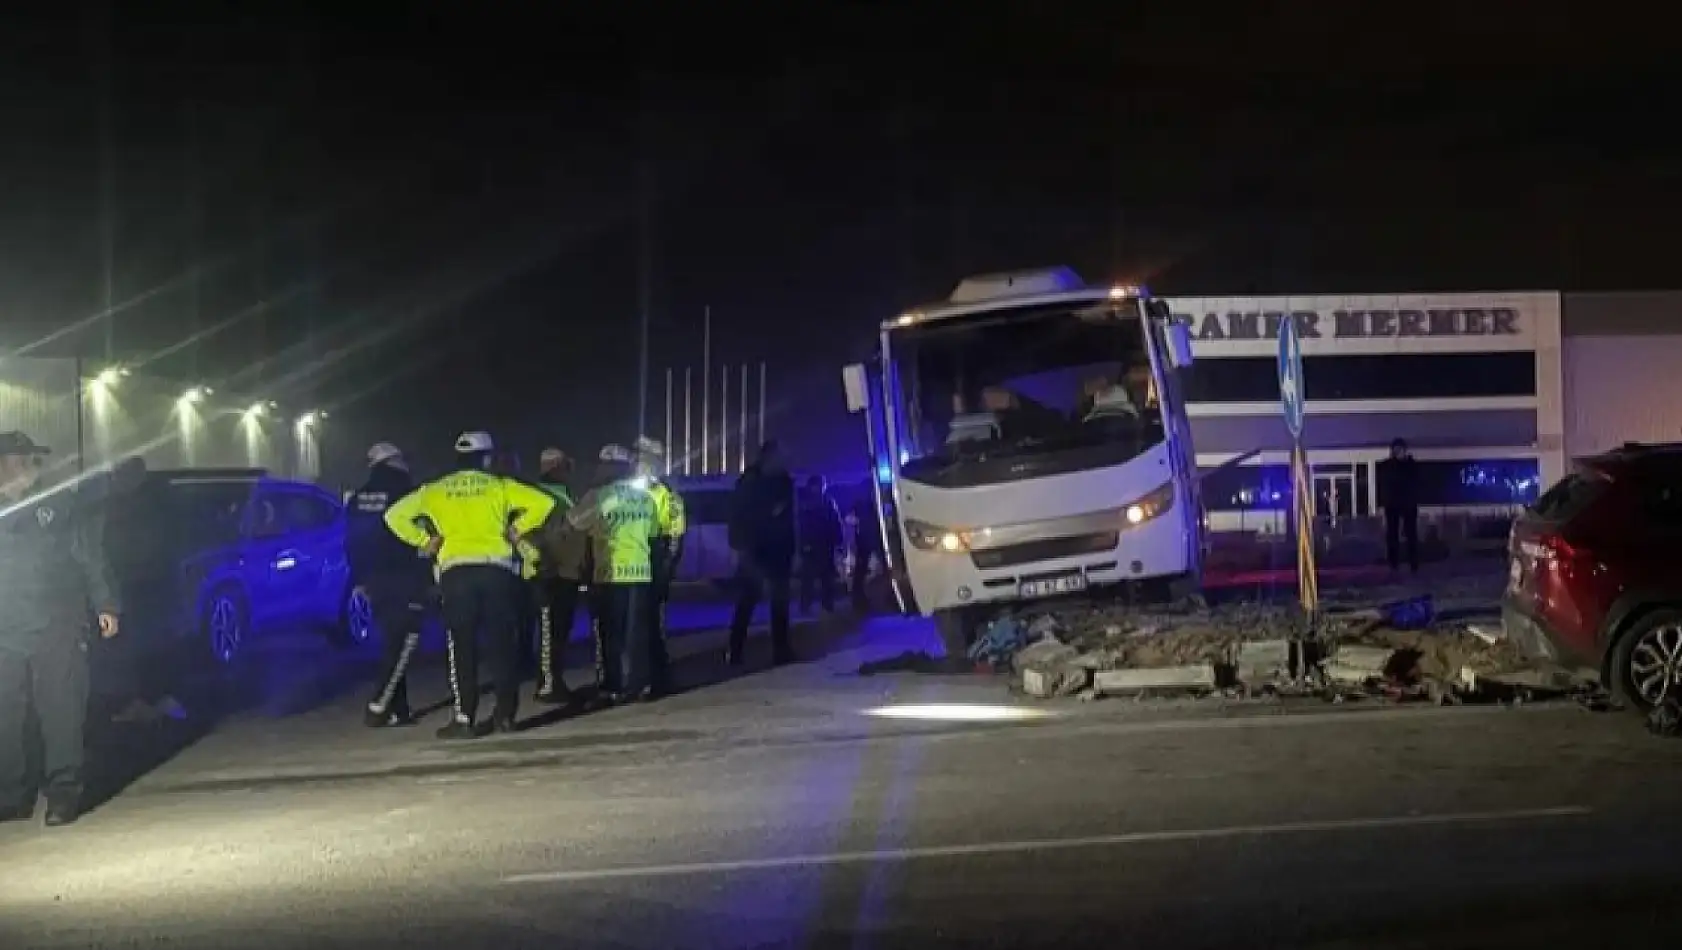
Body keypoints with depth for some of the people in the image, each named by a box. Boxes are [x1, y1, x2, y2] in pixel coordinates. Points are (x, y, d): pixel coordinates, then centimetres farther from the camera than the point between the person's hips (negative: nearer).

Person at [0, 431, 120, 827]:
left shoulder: (60, 505, 6)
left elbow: (91, 559, 3)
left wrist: (105, 605, -6)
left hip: (57, 633, -4)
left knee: (60, 715, -6)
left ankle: (63, 794, -1)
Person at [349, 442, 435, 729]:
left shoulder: (357, 498, 11)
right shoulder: (406, 492, -6)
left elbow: (351, 542, 13)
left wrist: (359, 579, 20)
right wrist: (429, 575, 2)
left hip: (374, 579, 6)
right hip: (405, 577, -6)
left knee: (392, 643, 13)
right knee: (403, 643, -5)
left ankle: (398, 710, 11)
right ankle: (378, 707, -15)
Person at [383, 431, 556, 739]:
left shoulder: (435, 490, 13)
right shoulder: (500, 486, 9)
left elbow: (395, 515, 10)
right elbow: (543, 503, 1)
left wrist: (424, 540, 11)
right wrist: (516, 530, 7)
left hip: (456, 571, 0)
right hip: (497, 569, 0)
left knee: (462, 647, 2)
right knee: (503, 643, 7)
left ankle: (464, 719, -2)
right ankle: (505, 714, 7)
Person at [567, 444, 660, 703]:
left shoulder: (599, 496, -7)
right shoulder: (645, 497, 9)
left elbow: (574, 523, -4)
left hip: (611, 574, -4)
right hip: (642, 572, 4)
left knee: (612, 633, 2)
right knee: (638, 632, 10)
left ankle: (615, 687, 1)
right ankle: (641, 684, 12)